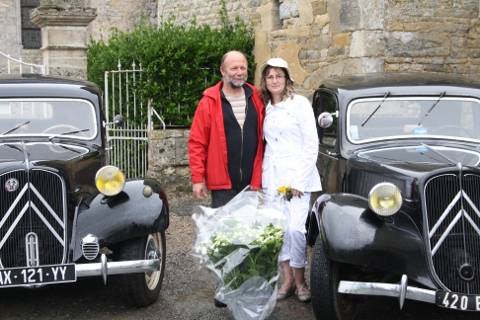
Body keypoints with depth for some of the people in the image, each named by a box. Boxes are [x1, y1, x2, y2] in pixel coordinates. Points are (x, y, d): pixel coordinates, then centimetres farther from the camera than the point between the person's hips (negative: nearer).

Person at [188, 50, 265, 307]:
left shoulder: (257, 100, 7)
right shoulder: (210, 102, -2)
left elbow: (265, 137, 12)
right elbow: (196, 142, -3)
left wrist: (264, 174, 8)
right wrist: (198, 178, -7)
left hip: (253, 182, 3)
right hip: (223, 184, -3)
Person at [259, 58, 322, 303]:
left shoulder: (300, 103, -3)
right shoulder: (266, 108, 13)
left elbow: (311, 144, -6)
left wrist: (299, 180, -11)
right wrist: (263, 175, 6)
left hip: (297, 175, -5)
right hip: (271, 176, 5)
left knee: (295, 228, -11)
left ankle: (300, 281, 4)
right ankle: (287, 280, 15)